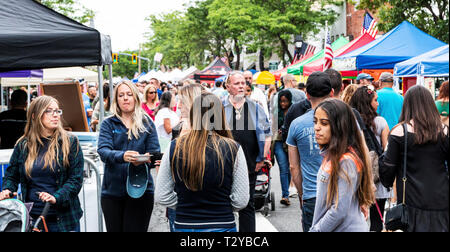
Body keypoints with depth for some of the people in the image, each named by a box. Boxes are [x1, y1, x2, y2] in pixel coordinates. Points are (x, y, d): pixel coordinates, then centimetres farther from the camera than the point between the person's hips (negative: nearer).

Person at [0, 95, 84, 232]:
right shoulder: (23, 145, 6)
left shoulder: (70, 142, -1)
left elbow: (76, 179, -6)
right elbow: (11, 175, 15)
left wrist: (56, 197, -20)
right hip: (32, 218, 2)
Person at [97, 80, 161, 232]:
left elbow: (155, 153, -1)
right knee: (114, 229, 10)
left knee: (136, 229, -1)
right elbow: (103, 151, -11)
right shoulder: (108, 124, 5)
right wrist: (122, 156, -32)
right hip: (112, 190, 1)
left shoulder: (146, 123, 6)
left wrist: (144, 159, -24)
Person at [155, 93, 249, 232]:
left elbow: (161, 197, -2)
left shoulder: (174, 148, -8)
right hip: (223, 224, -1)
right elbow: (241, 201, -8)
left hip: (183, 225, 1)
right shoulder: (233, 149, -11)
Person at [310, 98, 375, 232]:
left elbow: (339, 210, -22)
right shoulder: (330, 154, 8)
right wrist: (314, 228, 9)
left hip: (347, 227, -8)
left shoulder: (347, 161, -19)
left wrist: (315, 230, -15)